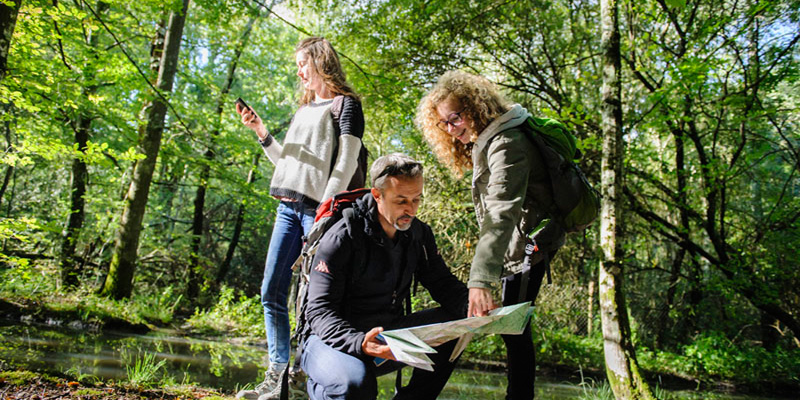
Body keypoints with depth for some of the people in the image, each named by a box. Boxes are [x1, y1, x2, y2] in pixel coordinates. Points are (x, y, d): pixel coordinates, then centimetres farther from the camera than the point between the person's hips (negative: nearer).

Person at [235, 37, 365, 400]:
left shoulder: (346, 104, 1)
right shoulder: (302, 110, 24)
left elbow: (346, 163, -8)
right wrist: (260, 130, 14)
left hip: (318, 208, -8)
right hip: (287, 207, 8)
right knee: (271, 292, 3)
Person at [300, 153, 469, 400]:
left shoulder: (419, 234, 3)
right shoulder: (342, 238, -17)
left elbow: (442, 282, 6)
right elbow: (319, 310, -20)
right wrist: (359, 343, -40)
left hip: (388, 335, 6)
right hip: (337, 340, -5)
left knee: (456, 321, -13)